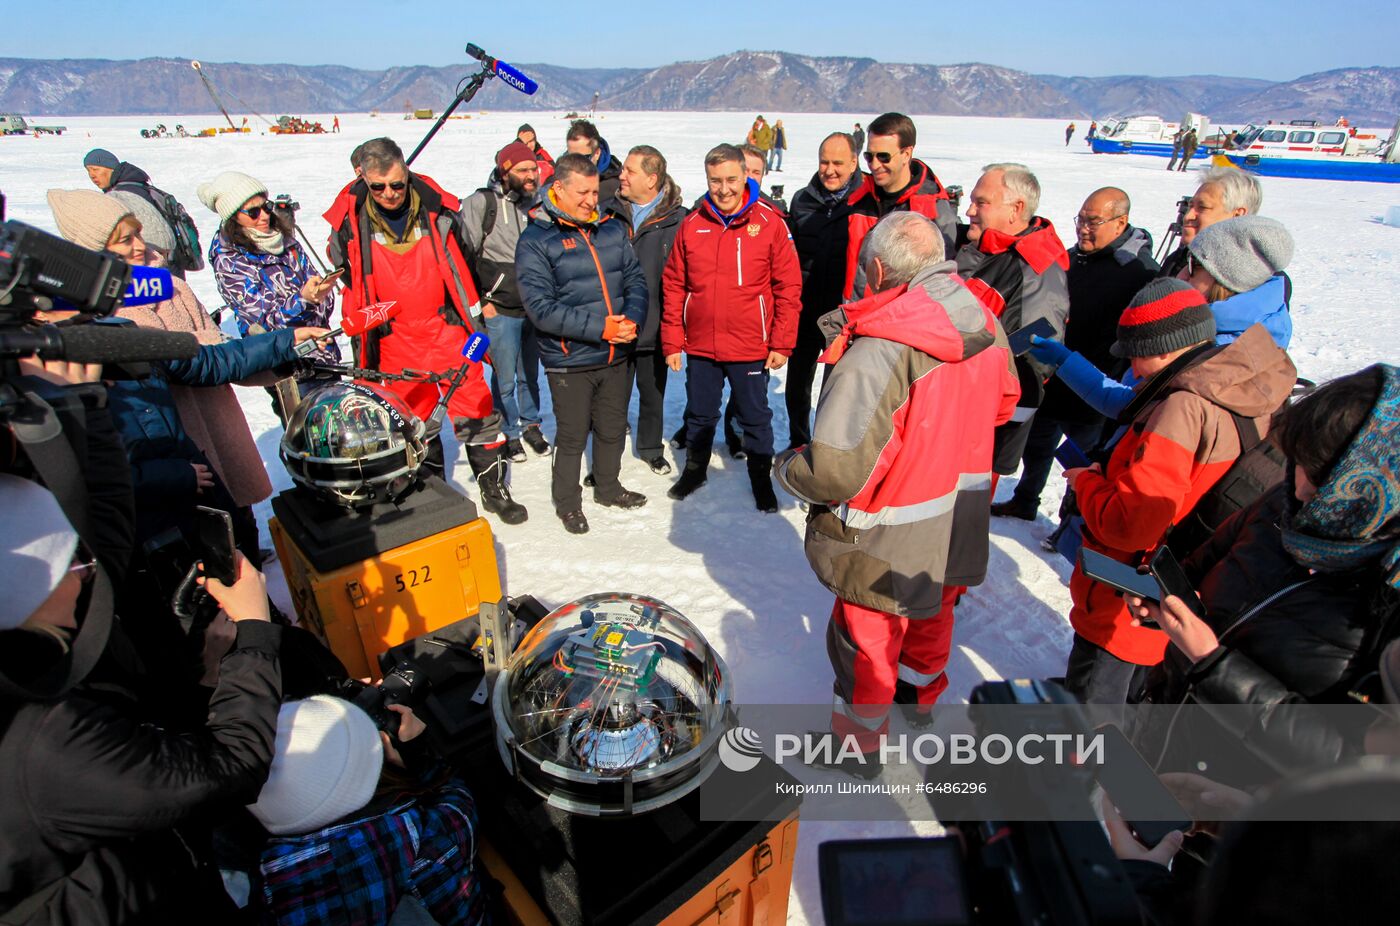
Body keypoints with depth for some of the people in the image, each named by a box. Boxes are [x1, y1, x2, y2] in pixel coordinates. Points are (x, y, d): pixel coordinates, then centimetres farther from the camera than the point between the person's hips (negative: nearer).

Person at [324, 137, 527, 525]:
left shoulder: (437, 209, -5)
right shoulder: (350, 221, -4)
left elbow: (461, 266, 8)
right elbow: (347, 278, 10)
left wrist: (474, 318, 10)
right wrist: (361, 339, 11)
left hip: (447, 327, -1)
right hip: (394, 340, 1)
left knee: (476, 409, 0)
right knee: (414, 419, 11)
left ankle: (494, 489, 14)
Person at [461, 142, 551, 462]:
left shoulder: (538, 202, 6)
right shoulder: (481, 203, -8)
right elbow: (463, 255, -6)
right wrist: (479, 301, -6)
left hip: (535, 307, 4)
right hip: (499, 311, -4)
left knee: (530, 374, 15)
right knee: (505, 378, 3)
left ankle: (530, 425, 32)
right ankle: (509, 433, 21)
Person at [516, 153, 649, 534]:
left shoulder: (612, 229, 6)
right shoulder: (535, 240, -10)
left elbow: (636, 278, 6)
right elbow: (540, 307, -18)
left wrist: (631, 320, -14)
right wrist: (599, 328, -23)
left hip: (617, 357, 5)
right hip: (570, 361, -5)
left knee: (613, 429, 19)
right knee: (572, 436, 9)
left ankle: (608, 487, 41)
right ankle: (567, 501, 30)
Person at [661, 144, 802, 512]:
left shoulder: (769, 223, -7)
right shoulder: (692, 225, 0)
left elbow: (789, 287, -6)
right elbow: (674, 286, 4)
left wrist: (782, 343, -8)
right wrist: (672, 341, 1)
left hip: (751, 348, -2)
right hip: (700, 346, 3)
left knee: (756, 417, 12)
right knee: (699, 414, 18)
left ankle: (761, 477, 31)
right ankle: (695, 469, 40)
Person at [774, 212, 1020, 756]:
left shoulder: (878, 351, -31)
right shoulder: (986, 324, -6)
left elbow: (835, 469, -35)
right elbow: (1003, 402, 12)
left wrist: (787, 467, -14)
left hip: (886, 544, -8)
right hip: (960, 526, 8)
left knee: (866, 639, 15)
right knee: (931, 612, 31)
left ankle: (858, 738, 37)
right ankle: (921, 691, 58)